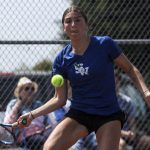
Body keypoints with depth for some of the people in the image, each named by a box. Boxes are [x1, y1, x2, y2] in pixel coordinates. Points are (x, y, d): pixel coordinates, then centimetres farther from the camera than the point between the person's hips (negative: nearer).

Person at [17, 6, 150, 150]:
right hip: (78, 114, 2)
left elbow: (130, 69, 3)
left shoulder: (104, 44, -8)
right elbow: (60, 99, 5)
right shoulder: (62, 59, -1)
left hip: (108, 115, -2)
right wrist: (33, 114, -5)